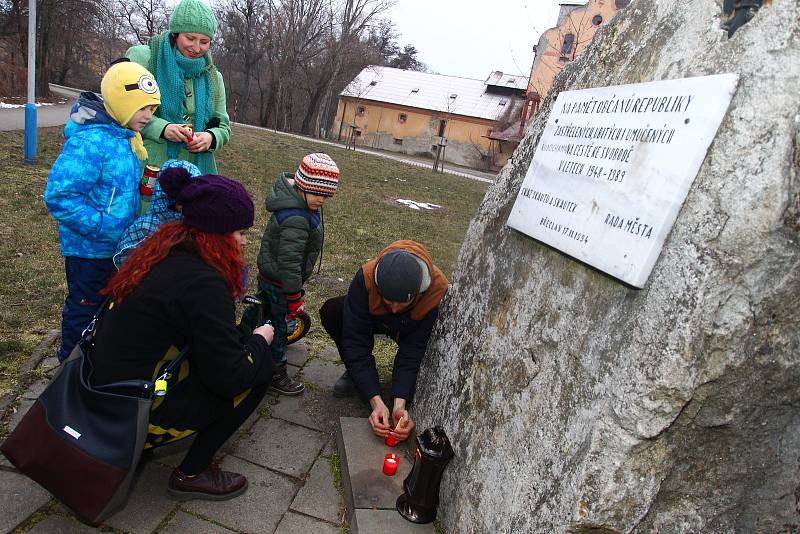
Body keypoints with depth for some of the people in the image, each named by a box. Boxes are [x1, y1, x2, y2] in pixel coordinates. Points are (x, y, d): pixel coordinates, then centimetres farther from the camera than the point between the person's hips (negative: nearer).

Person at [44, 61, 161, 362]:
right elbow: (59, 196, -28)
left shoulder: (123, 136, 4)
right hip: (91, 249, -9)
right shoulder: (90, 142, -25)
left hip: (116, 246, 9)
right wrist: (104, 228, -27)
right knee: (85, 309, 9)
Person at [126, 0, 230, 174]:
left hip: (196, 171, 4)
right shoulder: (143, 58, -2)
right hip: (148, 167, -3)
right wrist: (161, 128, -21)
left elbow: (223, 127, 12)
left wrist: (211, 137, -11)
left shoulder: (213, 78, 12)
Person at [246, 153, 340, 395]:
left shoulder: (295, 200, 1)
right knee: (279, 326, 6)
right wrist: (294, 298, -24)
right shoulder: (296, 219, -32)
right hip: (280, 282, -10)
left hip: (267, 273, 10)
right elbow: (289, 262, -31)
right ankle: (275, 375, 22)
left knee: (260, 310, 27)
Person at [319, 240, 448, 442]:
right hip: (374, 319, 1)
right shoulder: (366, 278, -38)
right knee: (331, 311, -28)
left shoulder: (438, 292, -39)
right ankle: (356, 373, -4)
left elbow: (412, 354, -31)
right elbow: (355, 342, -34)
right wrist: (375, 401, -40)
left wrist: (400, 404, -41)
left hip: (411, 330, 0)